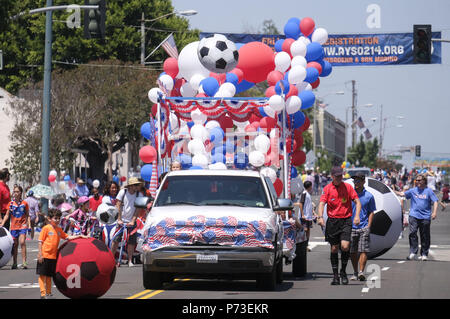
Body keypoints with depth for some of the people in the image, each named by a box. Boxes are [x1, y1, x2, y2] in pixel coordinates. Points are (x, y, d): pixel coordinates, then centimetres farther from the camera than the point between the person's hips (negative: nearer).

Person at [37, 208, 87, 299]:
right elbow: (40, 242, -8)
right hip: (44, 256, -6)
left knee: (49, 276, 13)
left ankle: (48, 293, 19)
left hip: (53, 256, 6)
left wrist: (80, 236, 9)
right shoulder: (46, 228, -7)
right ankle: (43, 294, 0)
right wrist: (40, 254, -13)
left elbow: (67, 237, 17)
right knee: (42, 275, -1)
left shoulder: (59, 229, 11)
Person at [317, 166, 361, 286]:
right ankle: (335, 275, 14)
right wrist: (320, 217, -24)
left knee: (345, 246, -14)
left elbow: (357, 202, 4)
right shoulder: (327, 189, 1)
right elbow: (322, 203, -8)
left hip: (346, 220, 0)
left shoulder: (348, 187, 4)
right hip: (332, 221, 0)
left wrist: (357, 215, -12)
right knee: (334, 249, 4)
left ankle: (343, 271, 7)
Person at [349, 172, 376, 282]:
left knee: (363, 251, -12)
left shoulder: (369, 196, 5)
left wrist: (368, 226, -3)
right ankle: (355, 272, 17)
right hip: (351, 227, 2)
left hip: (364, 227, -2)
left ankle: (361, 271, -16)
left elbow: (371, 212, 8)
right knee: (352, 252, 5)